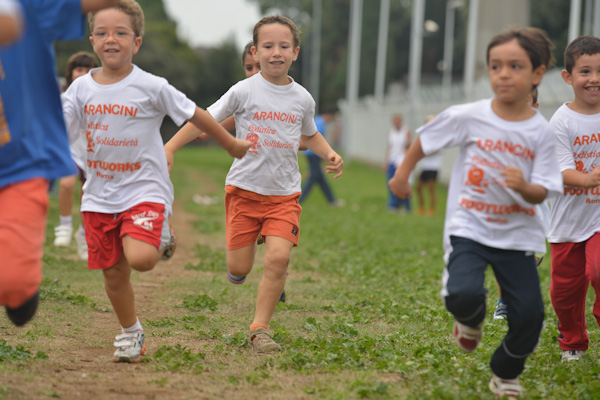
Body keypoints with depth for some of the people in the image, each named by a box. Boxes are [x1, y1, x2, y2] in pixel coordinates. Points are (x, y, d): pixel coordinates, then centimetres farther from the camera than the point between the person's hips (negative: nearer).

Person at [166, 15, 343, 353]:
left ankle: (260, 328, -4)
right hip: (245, 189, -1)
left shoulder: (303, 99, 5)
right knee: (239, 268, 0)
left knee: (279, 258, -16)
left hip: (285, 194, 2)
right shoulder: (244, 91, -5)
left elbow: (310, 135, 24)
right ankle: (238, 269, 39)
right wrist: (169, 148, -10)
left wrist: (330, 154, 5)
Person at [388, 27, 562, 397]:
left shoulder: (541, 132, -6)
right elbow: (424, 140, 9)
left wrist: (524, 186, -28)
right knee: (464, 294, -27)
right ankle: (471, 321, 14)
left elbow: (540, 194, -7)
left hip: (518, 234, 2)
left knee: (530, 314, -4)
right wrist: (402, 175, 17)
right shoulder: (468, 117, -8)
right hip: (469, 227, -2)